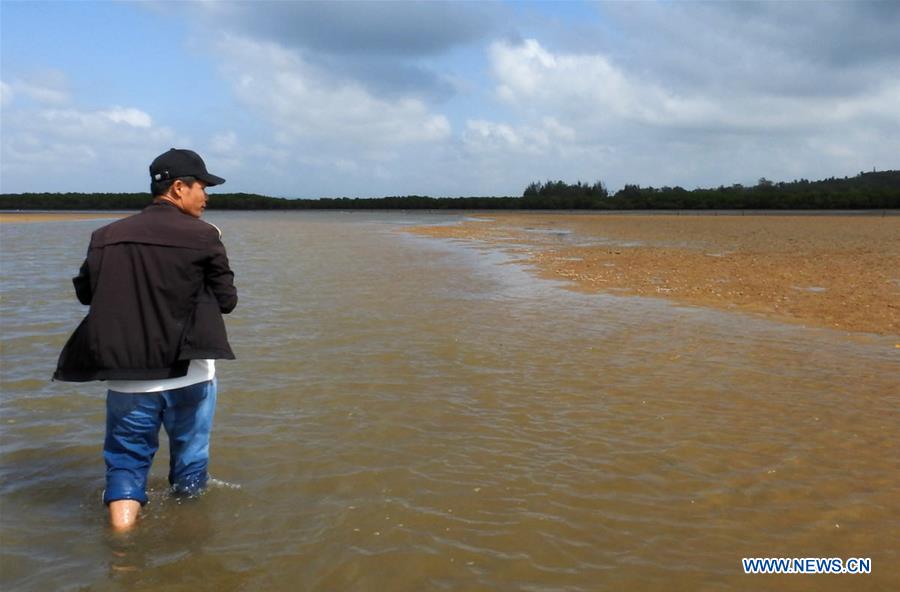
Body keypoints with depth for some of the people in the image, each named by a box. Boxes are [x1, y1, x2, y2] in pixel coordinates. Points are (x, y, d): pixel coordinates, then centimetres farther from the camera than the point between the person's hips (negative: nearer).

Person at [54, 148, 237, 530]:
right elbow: (227, 300, -2)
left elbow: (85, 292, 14)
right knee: (189, 457, 19)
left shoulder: (107, 236, 3)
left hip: (126, 375, 2)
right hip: (187, 370, -2)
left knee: (126, 457, 14)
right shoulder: (203, 236, -8)